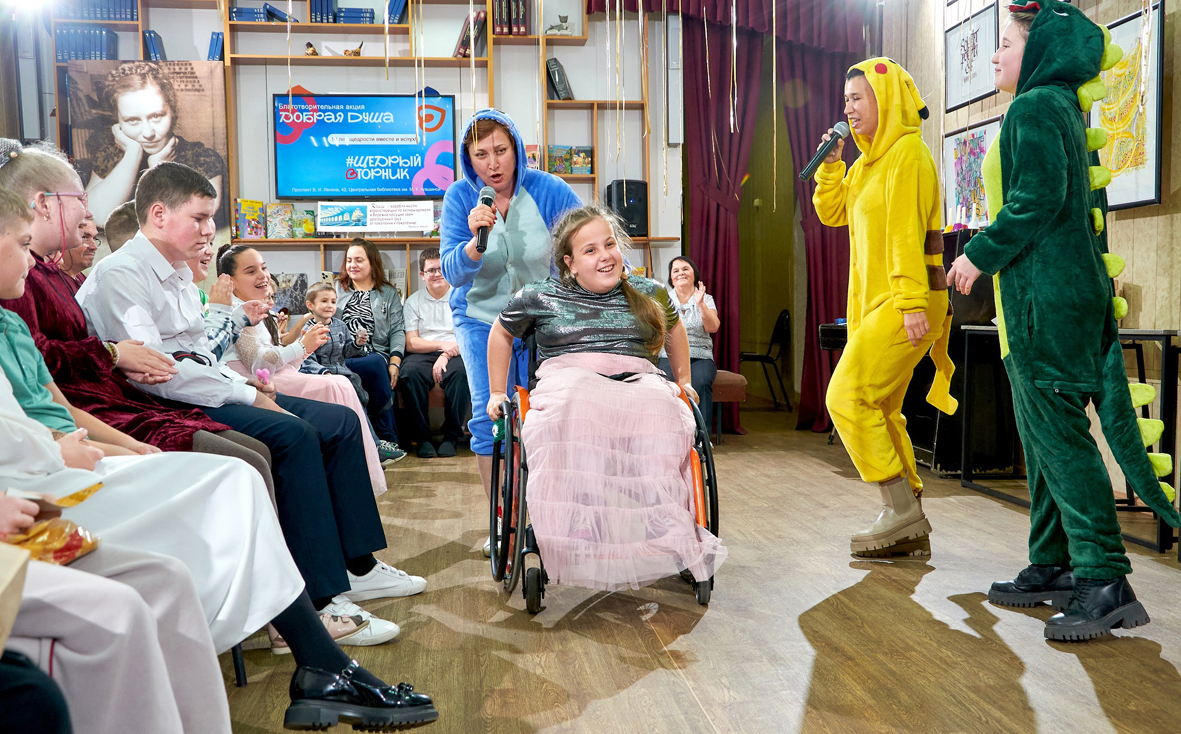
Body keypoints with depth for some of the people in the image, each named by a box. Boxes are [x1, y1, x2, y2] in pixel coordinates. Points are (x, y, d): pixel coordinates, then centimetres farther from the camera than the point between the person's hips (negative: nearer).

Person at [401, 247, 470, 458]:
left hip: (454, 354, -1)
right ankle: (422, 438, -22)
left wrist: (446, 356, -16)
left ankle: (451, 437, -22)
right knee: (410, 371, -33)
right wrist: (442, 344, -13)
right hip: (422, 355, 1)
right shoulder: (413, 302, 14)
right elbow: (411, 344, 3)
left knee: (461, 370, -35)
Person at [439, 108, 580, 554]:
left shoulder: (548, 191, -13)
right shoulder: (460, 198, -10)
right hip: (482, 319, 0)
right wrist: (475, 241, -36)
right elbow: (451, 272, -16)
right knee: (490, 416, -9)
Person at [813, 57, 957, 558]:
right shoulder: (869, 162, 19)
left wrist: (912, 302, -24)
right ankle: (910, 526, 16)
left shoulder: (908, 153, -9)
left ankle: (901, 511, -10)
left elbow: (907, 231, -18)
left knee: (847, 397, -16)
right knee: (880, 413, 10)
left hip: (904, 304, -10)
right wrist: (831, 160, 8)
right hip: (874, 303, 10)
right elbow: (831, 212, 20)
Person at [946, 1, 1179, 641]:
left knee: (1056, 431, -10)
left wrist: (980, 255, -11)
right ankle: (1052, 568, 18)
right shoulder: (1061, 108, 21)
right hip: (1047, 292, 10)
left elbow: (1037, 198, -20)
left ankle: (1106, 581, -8)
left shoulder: (1034, 107, -9)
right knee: (1043, 431, 11)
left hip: (1047, 293, -10)